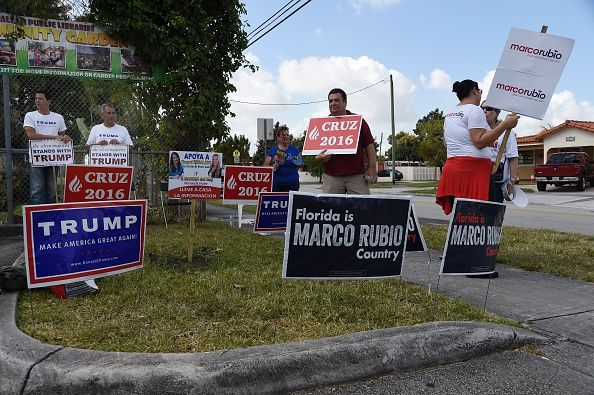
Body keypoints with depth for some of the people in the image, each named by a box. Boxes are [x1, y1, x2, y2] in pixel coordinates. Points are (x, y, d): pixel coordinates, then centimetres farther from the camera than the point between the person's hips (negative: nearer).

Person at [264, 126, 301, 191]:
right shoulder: (272, 151, 7)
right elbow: (265, 166, 5)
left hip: (292, 183, 1)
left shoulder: (294, 149, 11)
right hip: (277, 184, -1)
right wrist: (273, 167, -14)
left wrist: (298, 163, -4)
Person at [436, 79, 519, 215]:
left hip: (451, 165, 9)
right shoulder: (474, 110, -6)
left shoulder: (450, 113, 19)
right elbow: (479, 142, -16)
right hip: (473, 168, -9)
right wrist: (505, 124, -15)